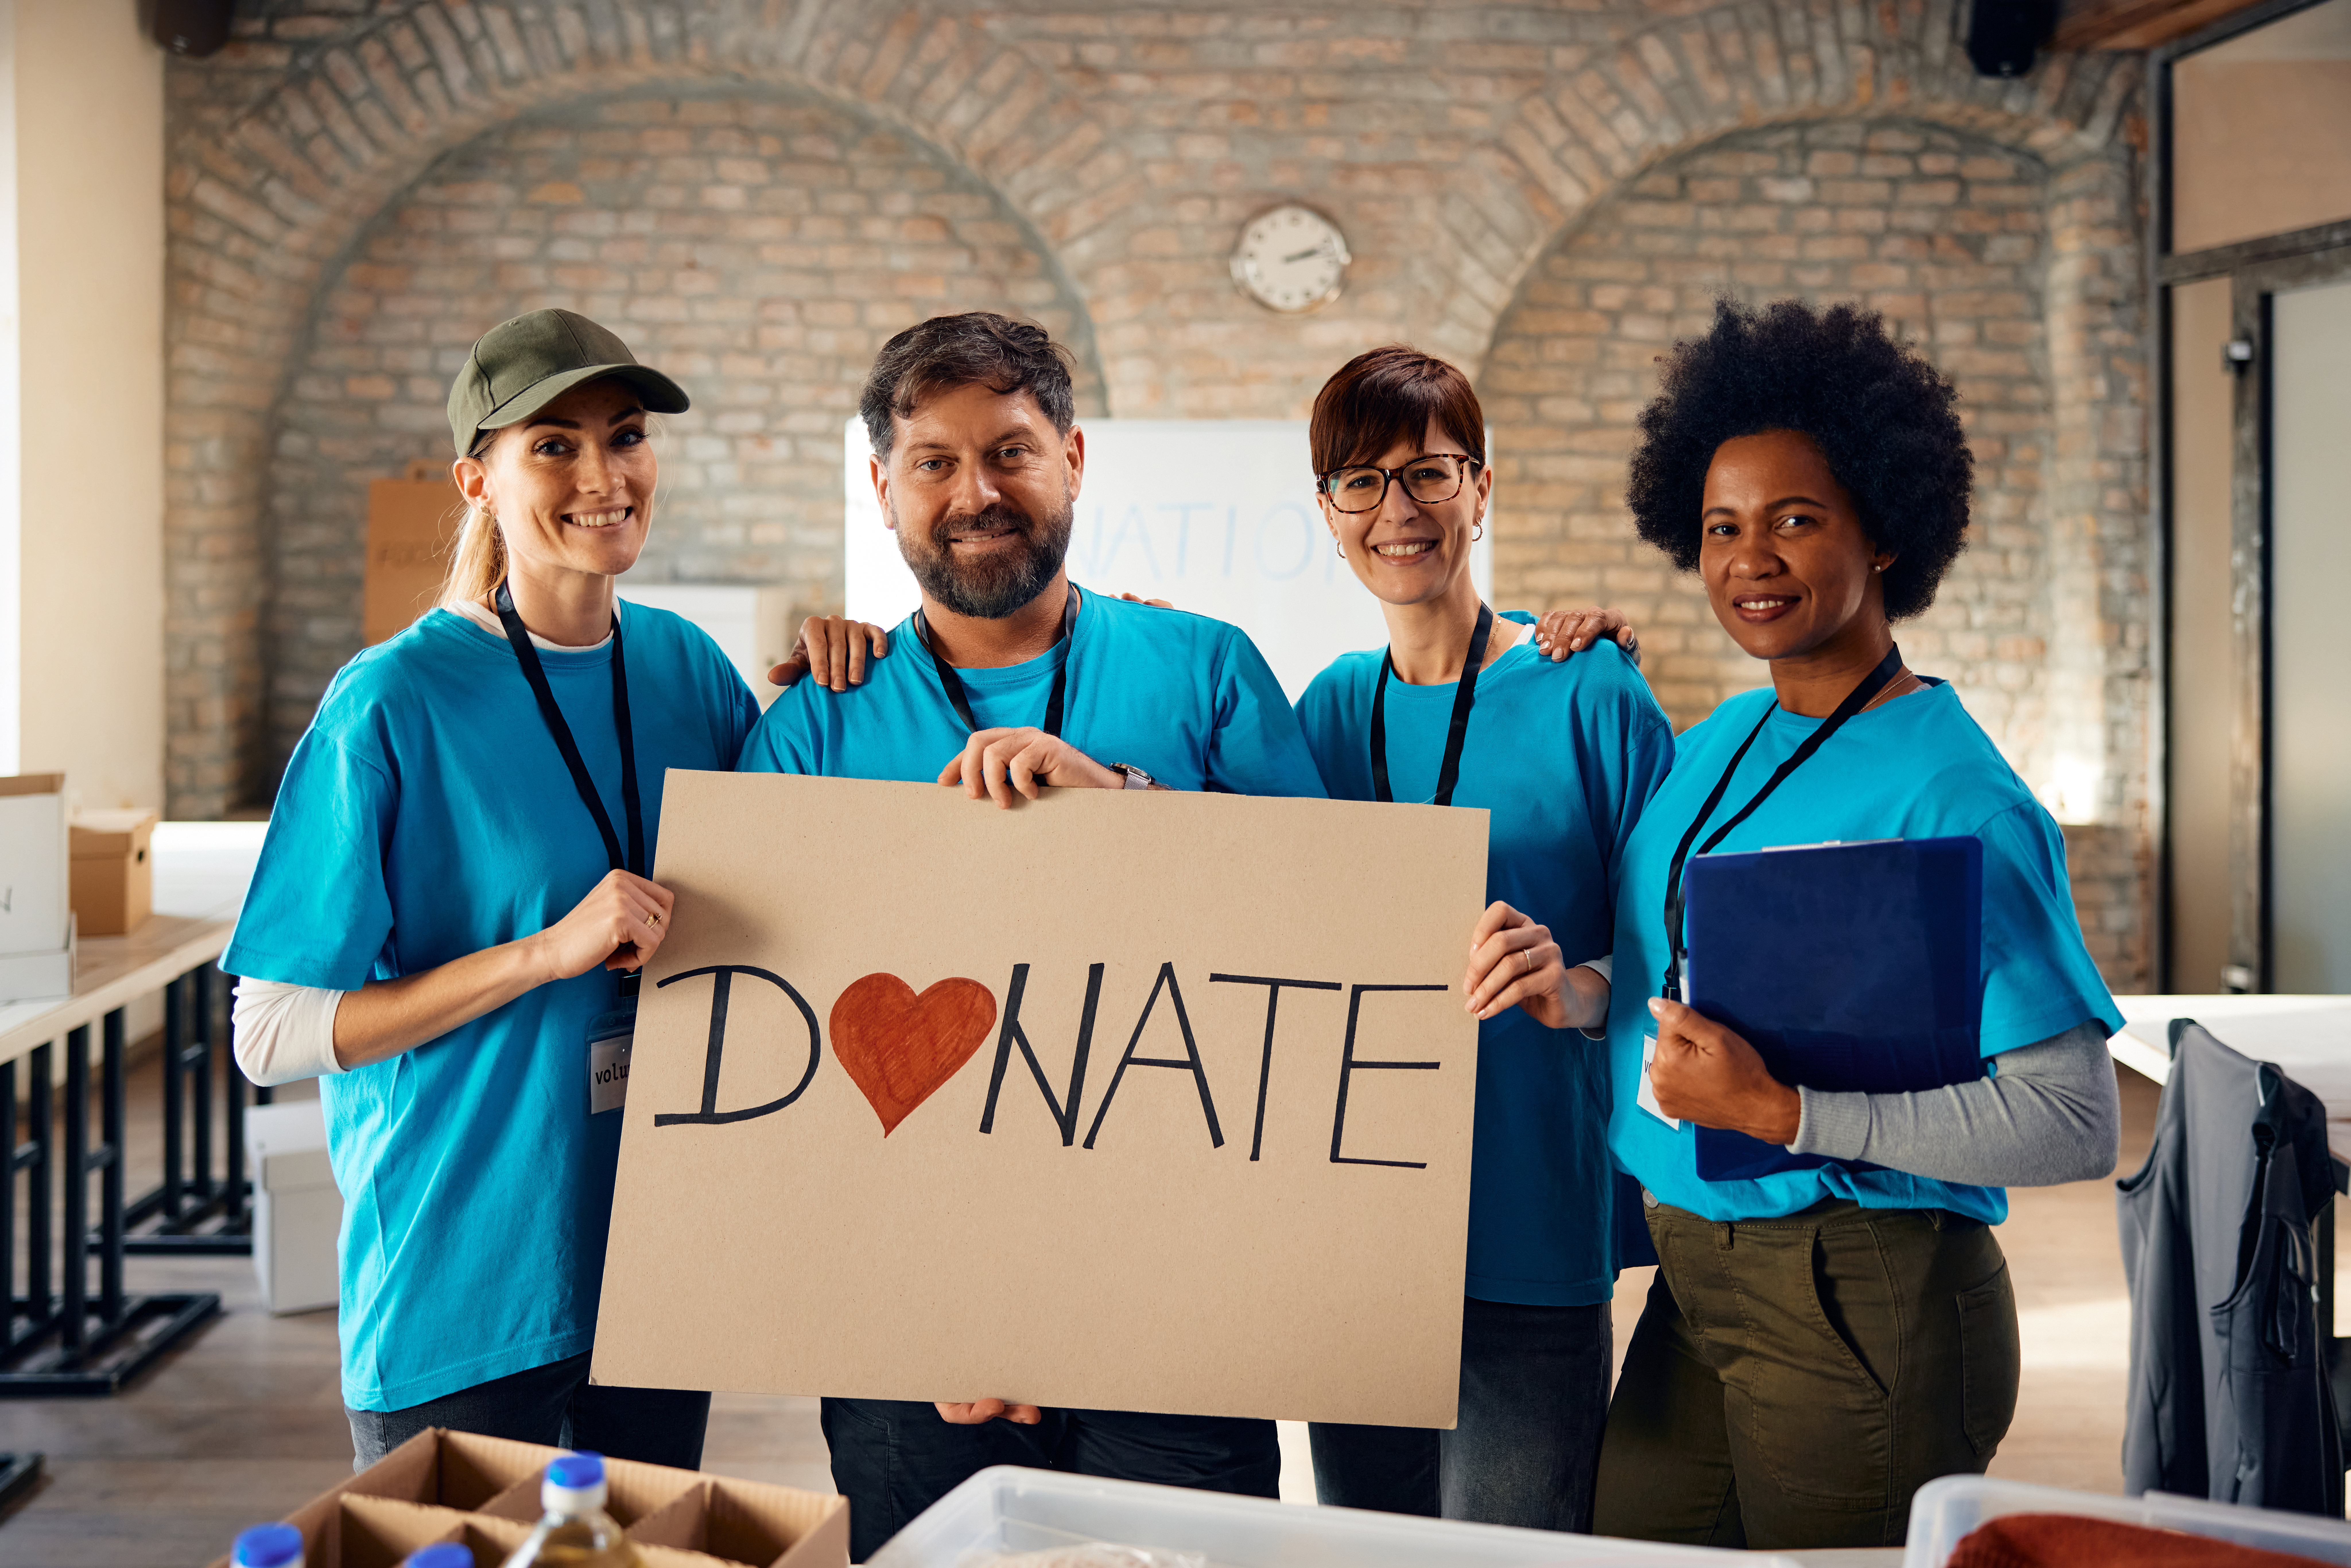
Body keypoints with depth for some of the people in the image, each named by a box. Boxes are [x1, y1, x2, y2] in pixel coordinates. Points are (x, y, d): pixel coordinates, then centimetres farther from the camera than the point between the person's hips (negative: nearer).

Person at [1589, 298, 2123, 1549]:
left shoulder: (1950, 797, -16)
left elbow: (2074, 1122, -20)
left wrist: (1775, 1110, -23)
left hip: (1866, 1304, -7)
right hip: (1695, 1285, 7)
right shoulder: (1711, 746, 7)